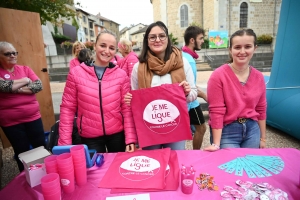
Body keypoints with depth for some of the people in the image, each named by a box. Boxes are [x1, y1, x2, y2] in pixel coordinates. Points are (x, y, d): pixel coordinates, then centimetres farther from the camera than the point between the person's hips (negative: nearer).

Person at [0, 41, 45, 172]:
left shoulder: (25, 69, 5)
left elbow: (39, 85, -6)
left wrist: (17, 89, -15)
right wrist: (25, 80, -9)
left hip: (33, 116, 2)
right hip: (11, 122, -2)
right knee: (22, 153, 11)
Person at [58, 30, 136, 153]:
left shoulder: (121, 75, -5)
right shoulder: (76, 73, -7)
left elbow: (127, 108, -5)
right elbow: (67, 108, -4)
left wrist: (130, 138, -9)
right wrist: (65, 142, -7)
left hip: (117, 134, 1)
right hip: (89, 137, -1)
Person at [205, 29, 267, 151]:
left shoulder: (258, 77, 0)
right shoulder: (218, 75, -17)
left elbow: (261, 109, 9)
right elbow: (216, 111, -17)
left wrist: (263, 138, 13)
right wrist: (216, 144, -16)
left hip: (252, 130, 6)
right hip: (227, 131, -5)